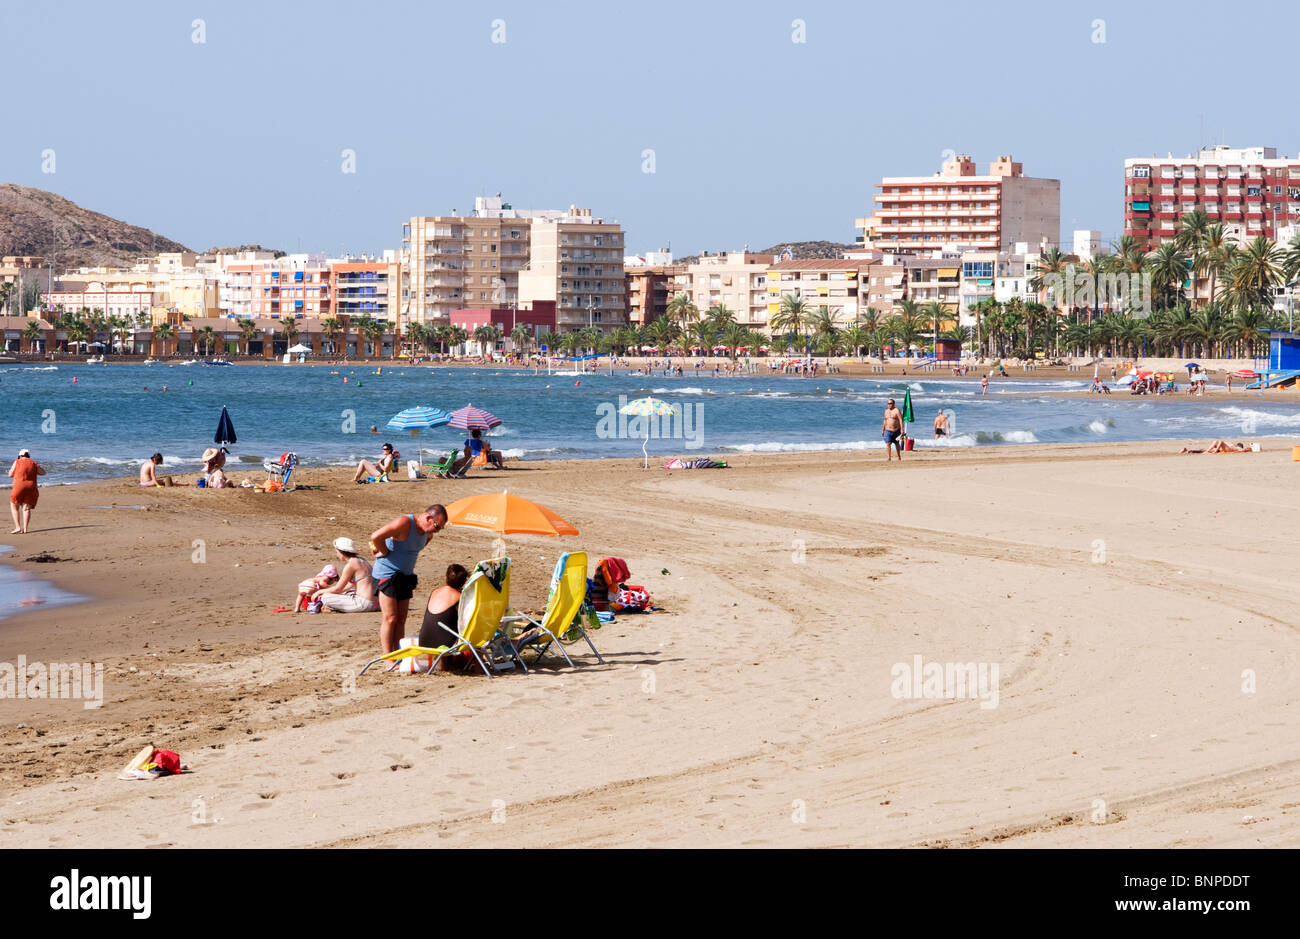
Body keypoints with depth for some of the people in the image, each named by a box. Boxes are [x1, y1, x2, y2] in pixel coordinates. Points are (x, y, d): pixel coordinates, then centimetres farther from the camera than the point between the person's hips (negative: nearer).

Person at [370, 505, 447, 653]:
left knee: (401, 620, 6)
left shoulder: (428, 533, 5)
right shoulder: (405, 523, -22)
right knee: (390, 619, -10)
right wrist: (385, 552, -14)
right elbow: (376, 536, -29)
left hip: (406, 575, 8)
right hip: (387, 573, -8)